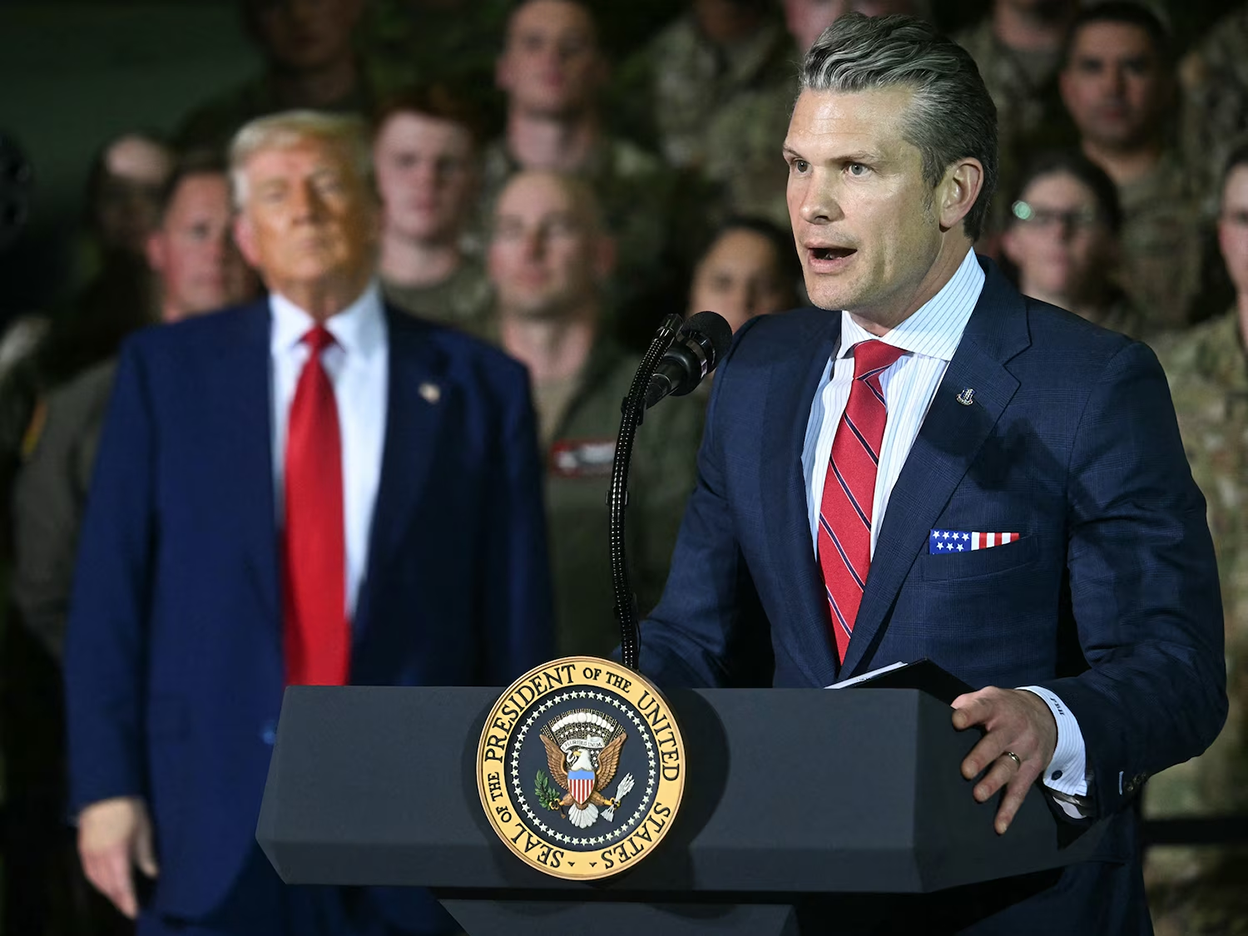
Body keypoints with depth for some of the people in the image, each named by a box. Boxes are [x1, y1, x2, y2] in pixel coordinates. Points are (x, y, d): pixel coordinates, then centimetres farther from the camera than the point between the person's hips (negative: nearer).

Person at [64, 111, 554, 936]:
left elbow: (517, 618, 5)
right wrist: (106, 783, -3)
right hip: (214, 824, 0)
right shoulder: (166, 370, 8)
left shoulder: (479, 388, 6)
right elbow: (109, 590, 5)